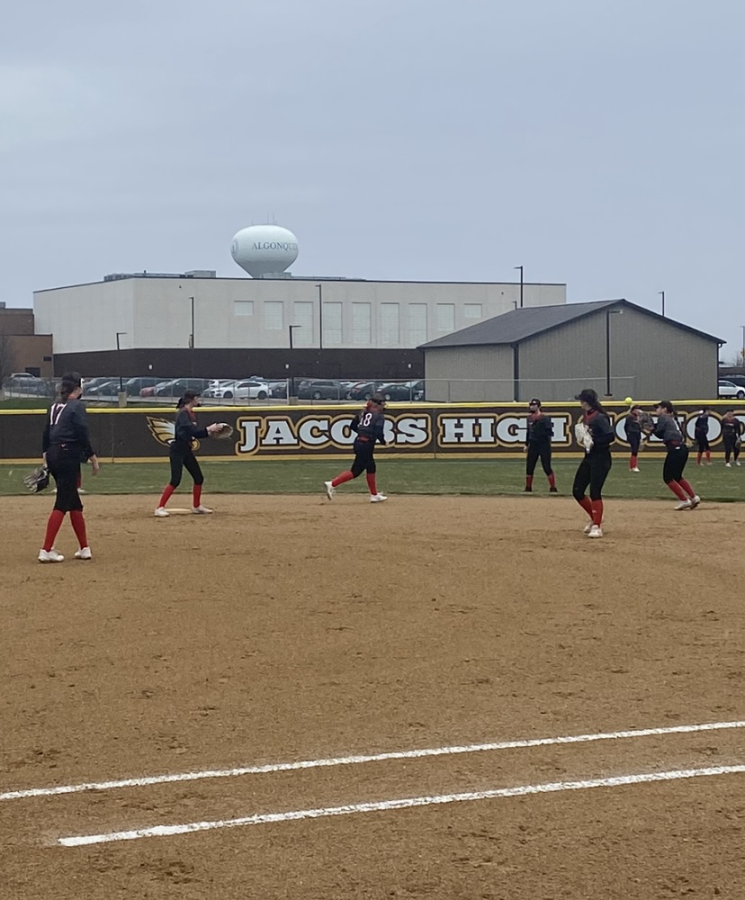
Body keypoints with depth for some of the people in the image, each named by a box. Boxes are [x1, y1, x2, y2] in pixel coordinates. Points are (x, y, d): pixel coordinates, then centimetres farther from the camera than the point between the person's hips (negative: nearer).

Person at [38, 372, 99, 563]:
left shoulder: (54, 407, 14)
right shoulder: (77, 406, -8)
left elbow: (46, 433, 15)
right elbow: (82, 434, -14)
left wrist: (45, 456, 19)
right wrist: (92, 456, -8)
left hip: (53, 456, 8)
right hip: (68, 456, -8)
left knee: (75, 503, 14)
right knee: (62, 504, -8)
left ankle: (84, 548, 17)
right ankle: (46, 550, -14)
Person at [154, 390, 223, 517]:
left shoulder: (192, 414, 12)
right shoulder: (183, 413, -16)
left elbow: (195, 432, 16)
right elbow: (190, 430, -29)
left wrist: (210, 431, 3)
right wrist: (208, 429, -27)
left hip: (187, 450, 9)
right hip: (177, 450, -9)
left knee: (199, 478, 13)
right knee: (175, 480, -14)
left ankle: (196, 506, 27)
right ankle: (160, 508, -11)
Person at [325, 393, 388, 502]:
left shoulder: (364, 413, 11)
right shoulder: (379, 416, -10)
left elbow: (352, 426, 12)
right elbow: (379, 432, -20)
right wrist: (383, 441, -1)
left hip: (358, 443, 9)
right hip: (367, 445, -9)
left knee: (371, 468, 19)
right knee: (355, 471, -3)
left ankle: (374, 495, 26)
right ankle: (332, 484, -11)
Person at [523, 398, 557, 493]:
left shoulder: (544, 418, -12)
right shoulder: (529, 418, 9)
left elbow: (550, 432, -17)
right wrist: (526, 444, 20)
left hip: (544, 445, -6)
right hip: (533, 445, 6)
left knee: (547, 467, -7)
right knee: (529, 467, 9)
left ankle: (553, 488, -2)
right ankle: (528, 488, 21)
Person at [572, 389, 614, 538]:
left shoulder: (599, 418, -17)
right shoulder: (585, 416, 9)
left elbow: (611, 436, -24)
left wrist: (593, 441, -25)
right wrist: (582, 436, 3)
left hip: (601, 459, -9)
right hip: (588, 458, 9)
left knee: (595, 492, -10)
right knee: (577, 491, 9)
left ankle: (597, 527, -2)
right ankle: (595, 519, 26)